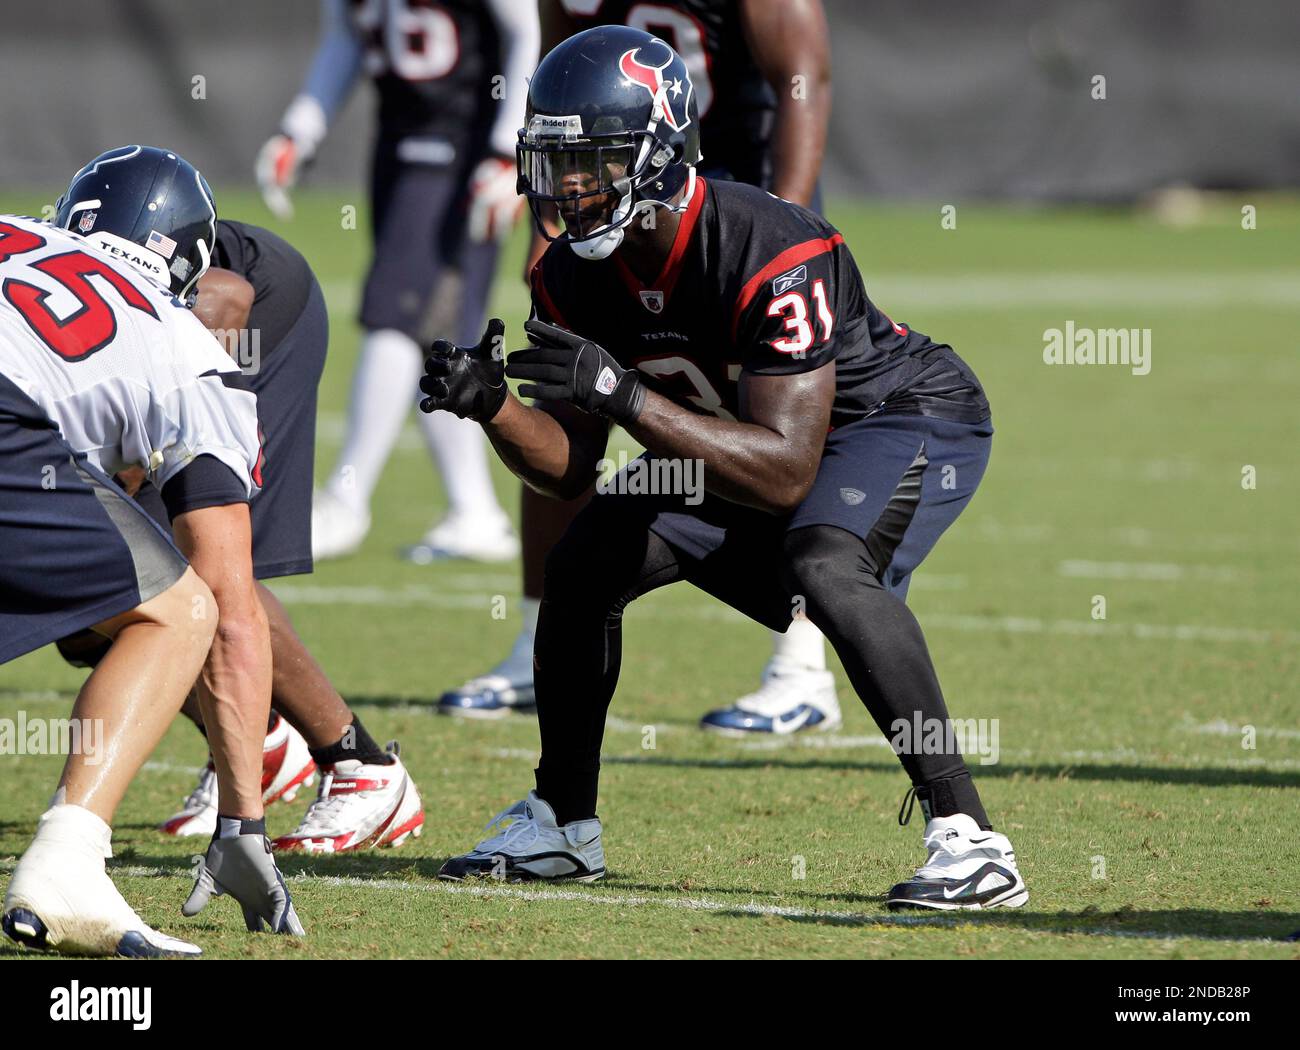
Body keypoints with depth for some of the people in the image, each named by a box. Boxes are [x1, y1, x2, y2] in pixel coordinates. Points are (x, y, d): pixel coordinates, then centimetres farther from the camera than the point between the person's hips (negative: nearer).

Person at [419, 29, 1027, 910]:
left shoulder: (773, 257, -36)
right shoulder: (577, 277, -12)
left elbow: (787, 474, -39)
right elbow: (572, 466, -6)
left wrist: (624, 395, -46)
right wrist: (489, 404, -27)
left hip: (908, 417, -8)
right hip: (746, 440, 8)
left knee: (825, 566, -35)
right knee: (587, 563, 0)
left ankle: (969, 843, -32)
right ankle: (563, 826, 20)